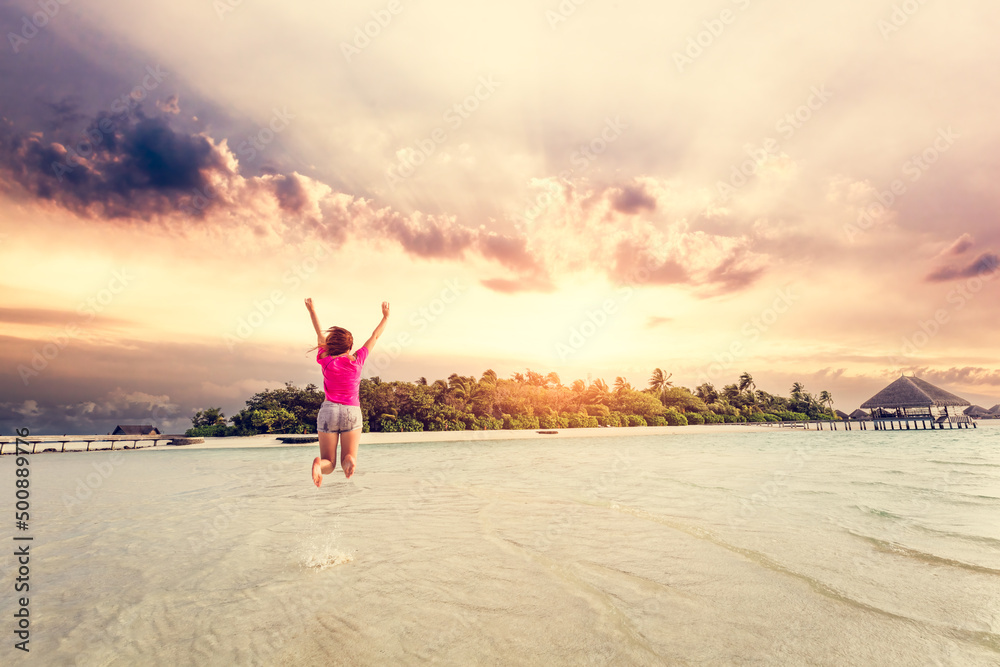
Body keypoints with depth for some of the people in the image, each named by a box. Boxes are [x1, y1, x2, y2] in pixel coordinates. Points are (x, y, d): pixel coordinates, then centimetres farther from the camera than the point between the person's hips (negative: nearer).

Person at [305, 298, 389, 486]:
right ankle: (350, 459, -29)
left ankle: (319, 463, -28)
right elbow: (375, 336, 14)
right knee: (348, 460, 7)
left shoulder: (326, 361, 2)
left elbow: (320, 335, 17)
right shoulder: (357, 360, 1)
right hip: (352, 412, -1)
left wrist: (312, 311, 31)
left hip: (329, 410, 1)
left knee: (329, 465, 7)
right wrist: (385, 317, 27)